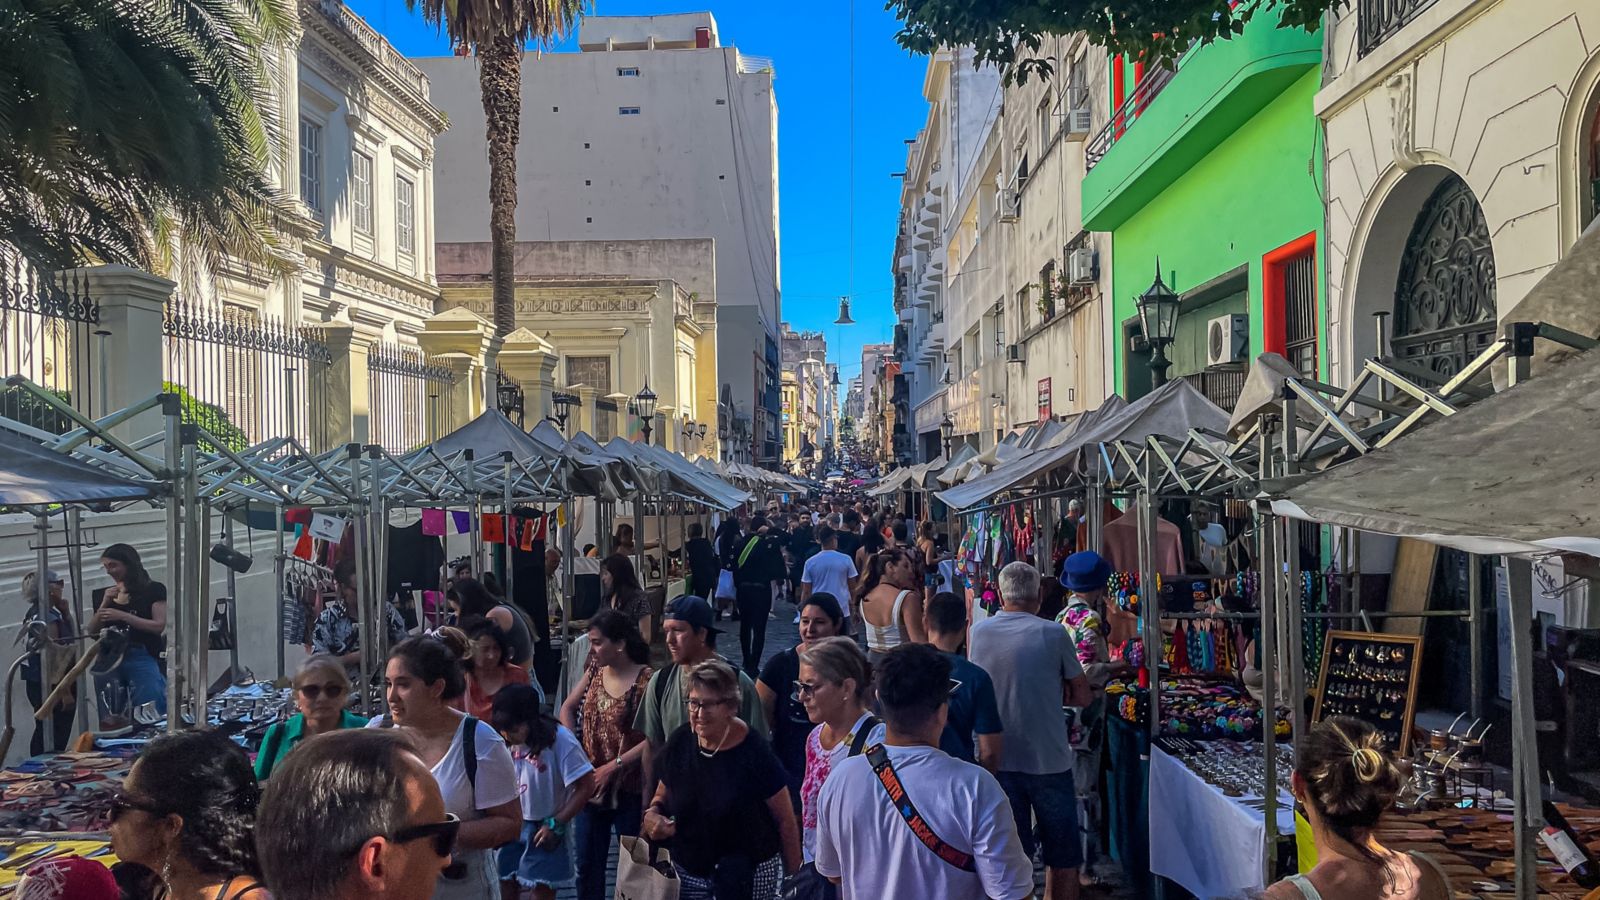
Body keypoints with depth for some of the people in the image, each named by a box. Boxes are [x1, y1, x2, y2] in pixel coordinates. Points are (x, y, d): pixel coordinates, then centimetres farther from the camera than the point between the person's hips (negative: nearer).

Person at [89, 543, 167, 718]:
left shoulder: (153, 590, 4)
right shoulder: (108, 594, 18)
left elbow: (159, 626, -7)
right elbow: (92, 631, 15)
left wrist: (123, 616, -14)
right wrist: (104, 603, 1)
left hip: (143, 658, -5)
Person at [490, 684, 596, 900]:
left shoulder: (560, 740, -21)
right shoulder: (507, 742, -8)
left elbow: (585, 786, -17)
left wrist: (556, 824, -16)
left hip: (544, 827, -4)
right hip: (511, 824, 4)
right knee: (506, 883, 11)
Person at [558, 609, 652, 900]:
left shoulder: (646, 679, -18)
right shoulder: (595, 671, 2)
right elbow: (568, 707, 13)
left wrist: (613, 767, -20)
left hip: (629, 789, -6)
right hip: (591, 785, 6)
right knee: (587, 865, 16)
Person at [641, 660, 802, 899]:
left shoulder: (754, 752, -18)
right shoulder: (679, 743, -5)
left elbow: (785, 820, -12)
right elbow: (662, 795, 13)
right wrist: (653, 814, -9)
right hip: (687, 874, 5)